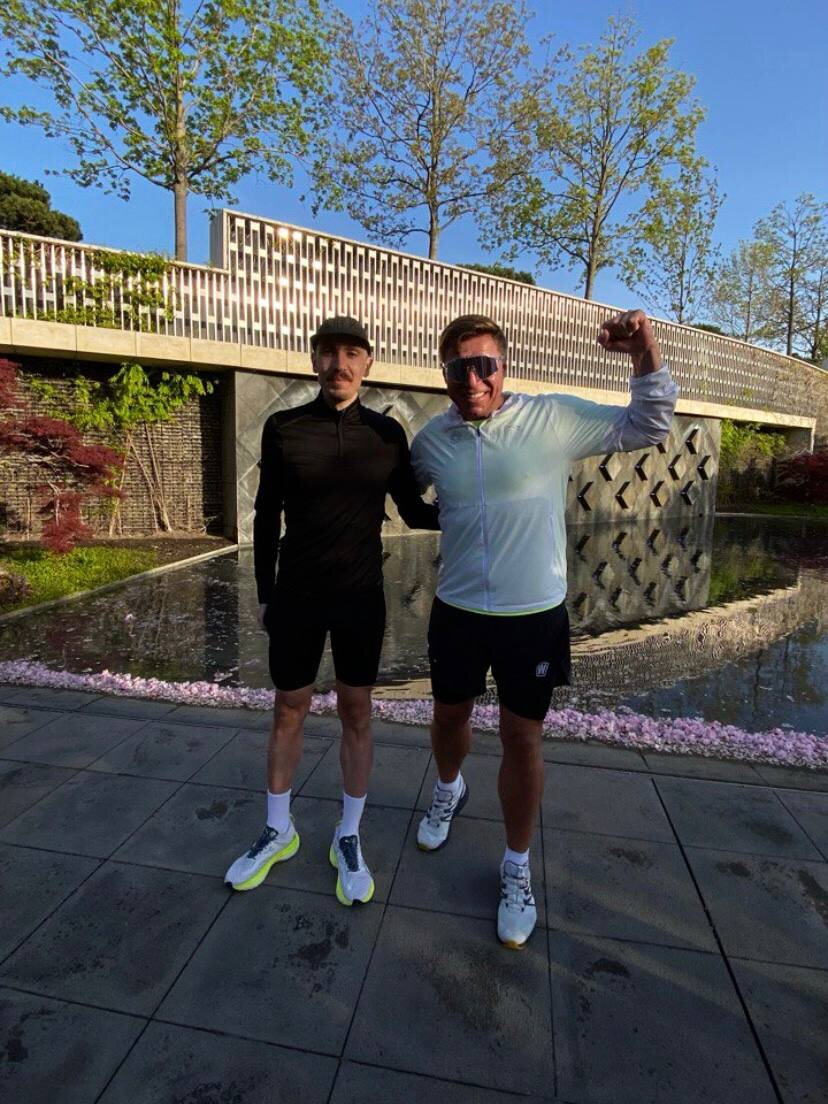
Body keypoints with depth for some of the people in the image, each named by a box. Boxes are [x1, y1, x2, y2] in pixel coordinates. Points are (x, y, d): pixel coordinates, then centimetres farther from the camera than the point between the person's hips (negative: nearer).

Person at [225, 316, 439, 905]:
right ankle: (278, 830, 35)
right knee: (288, 711, 12)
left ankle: (349, 838, 30)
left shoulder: (387, 432, -3)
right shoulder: (283, 428, -5)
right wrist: (265, 592, 5)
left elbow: (413, 511, 4)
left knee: (357, 713, 9)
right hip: (296, 597, 0)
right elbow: (267, 515, 2)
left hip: (361, 598, 0)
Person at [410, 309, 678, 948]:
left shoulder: (554, 418, -9)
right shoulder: (432, 439, 0)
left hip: (535, 617, -2)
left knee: (522, 739, 9)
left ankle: (517, 868, 33)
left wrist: (646, 358, -17)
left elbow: (646, 428, -3)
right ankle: (449, 790, 56)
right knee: (450, 714, 21)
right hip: (456, 613, 3)